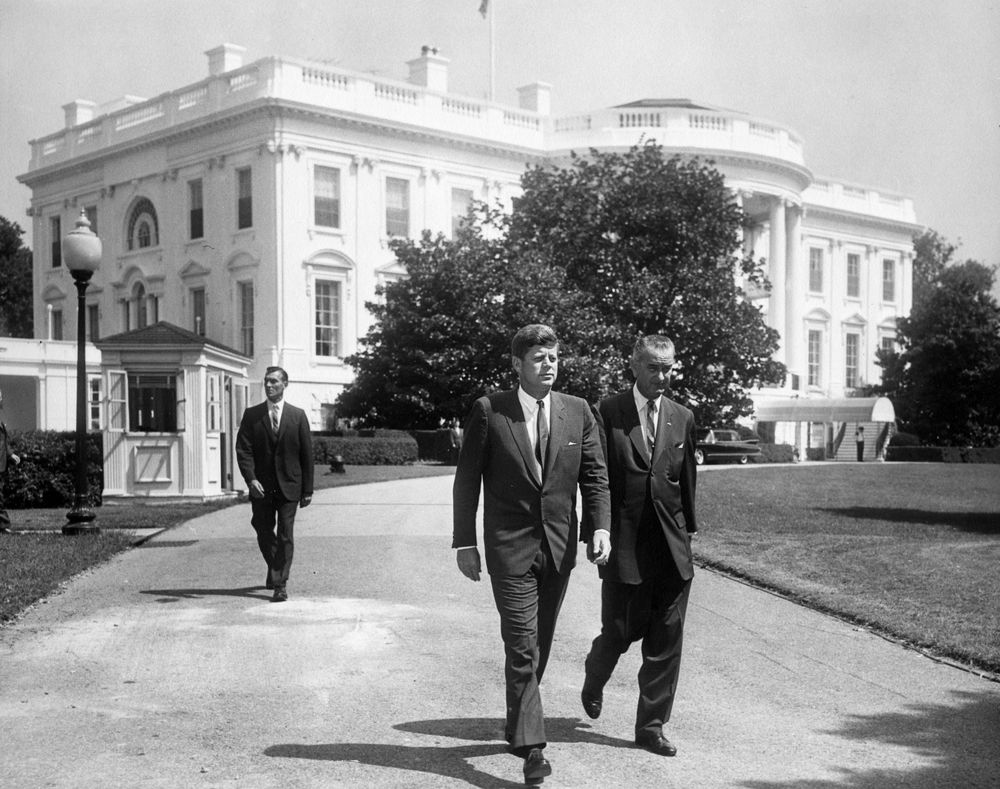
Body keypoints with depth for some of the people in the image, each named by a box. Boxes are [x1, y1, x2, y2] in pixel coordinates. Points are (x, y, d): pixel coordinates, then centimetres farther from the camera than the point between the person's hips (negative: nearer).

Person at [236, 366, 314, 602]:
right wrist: (251, 479, -18)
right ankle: (275, 570, 36)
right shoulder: (251, 415, 4)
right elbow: (243, 450, -3)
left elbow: (306, 454, 3)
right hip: (261, 487, 2)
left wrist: (307, 490, 0)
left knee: (285, 536, -5)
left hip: (288, 486, -1)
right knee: (264, 534, 12)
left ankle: (280, 585, -2)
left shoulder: (298, 415, 2)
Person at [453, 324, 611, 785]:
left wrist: (600, 525, -8)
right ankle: (531, 746, -4)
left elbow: (595, 474, 6)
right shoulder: (489, 411, -6)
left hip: (559, 547, 4)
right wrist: (465, 542, -5)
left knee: (539, 645, 14)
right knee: (522, 647, -8)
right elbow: (466, 481, -3)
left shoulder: (577, 412, 4)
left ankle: (518, 724, 31)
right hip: (510, 547, -4)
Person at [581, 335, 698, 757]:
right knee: (620, 632, 4)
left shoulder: (682, 418, 10)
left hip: (671, 545, 4)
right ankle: (594, 683, 37)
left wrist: (688, 530, 10)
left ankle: (651, 726, 14)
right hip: (625, 543, -3)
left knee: (665, 642, 4)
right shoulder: (607, 413, -3)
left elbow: (687, 480, 12)